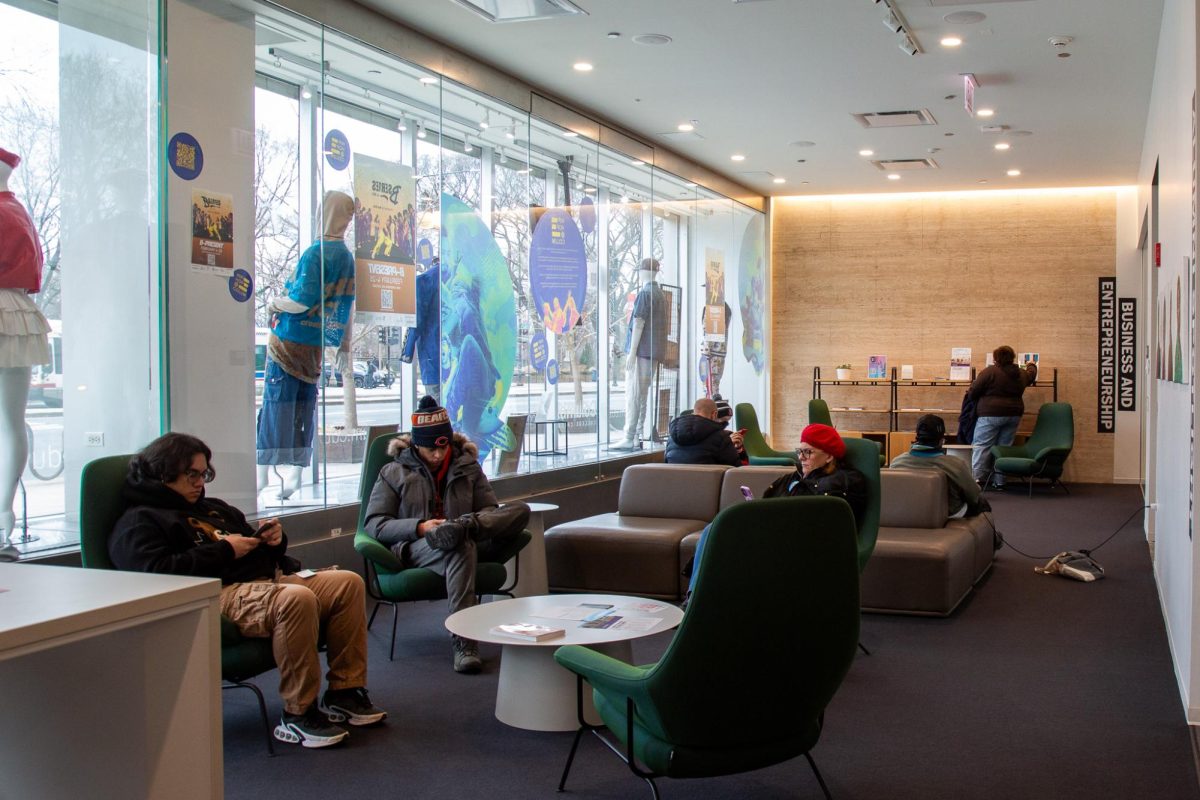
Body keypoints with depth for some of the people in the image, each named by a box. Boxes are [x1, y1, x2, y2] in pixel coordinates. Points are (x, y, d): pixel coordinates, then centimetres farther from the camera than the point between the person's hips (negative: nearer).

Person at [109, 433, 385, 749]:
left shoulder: (212, 508, 30)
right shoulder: (139, 522, 5)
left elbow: (254, 547, 39)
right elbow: (157, 573, -14)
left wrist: (271, 539, 13)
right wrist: (224, 550, -11)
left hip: (270, 579, 9)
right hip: (219, 594, -9)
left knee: (347, 583, -10)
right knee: (297, 598, -36)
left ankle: (344, 693, -6)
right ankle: (297, 715, -26)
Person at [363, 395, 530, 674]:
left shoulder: (467, 466, 19)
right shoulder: (394, 473, 10)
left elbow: (491, 510, 14)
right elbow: (374, 524, 2)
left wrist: (469, 522, -11)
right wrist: (419, 527, -15)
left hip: (465, 546, 3)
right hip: (415, 549, -3)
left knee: (521, 511, -20)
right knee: (461, 547, -41)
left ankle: (464, 526, -46)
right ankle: (463, 642, -47)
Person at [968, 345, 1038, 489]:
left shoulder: (990, 372, -9)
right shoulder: (1021, 374, 11)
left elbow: (973, 391, -10)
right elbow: (1031, 374, 34)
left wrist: (970, 392, 13)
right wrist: (1032, 366, 55)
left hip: (991, 414, -6)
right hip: (1013, 415, 6)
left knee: (981, 445, -3)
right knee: (1004, 447, 9)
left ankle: (977, 478, -14)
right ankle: (999, 482, 9)